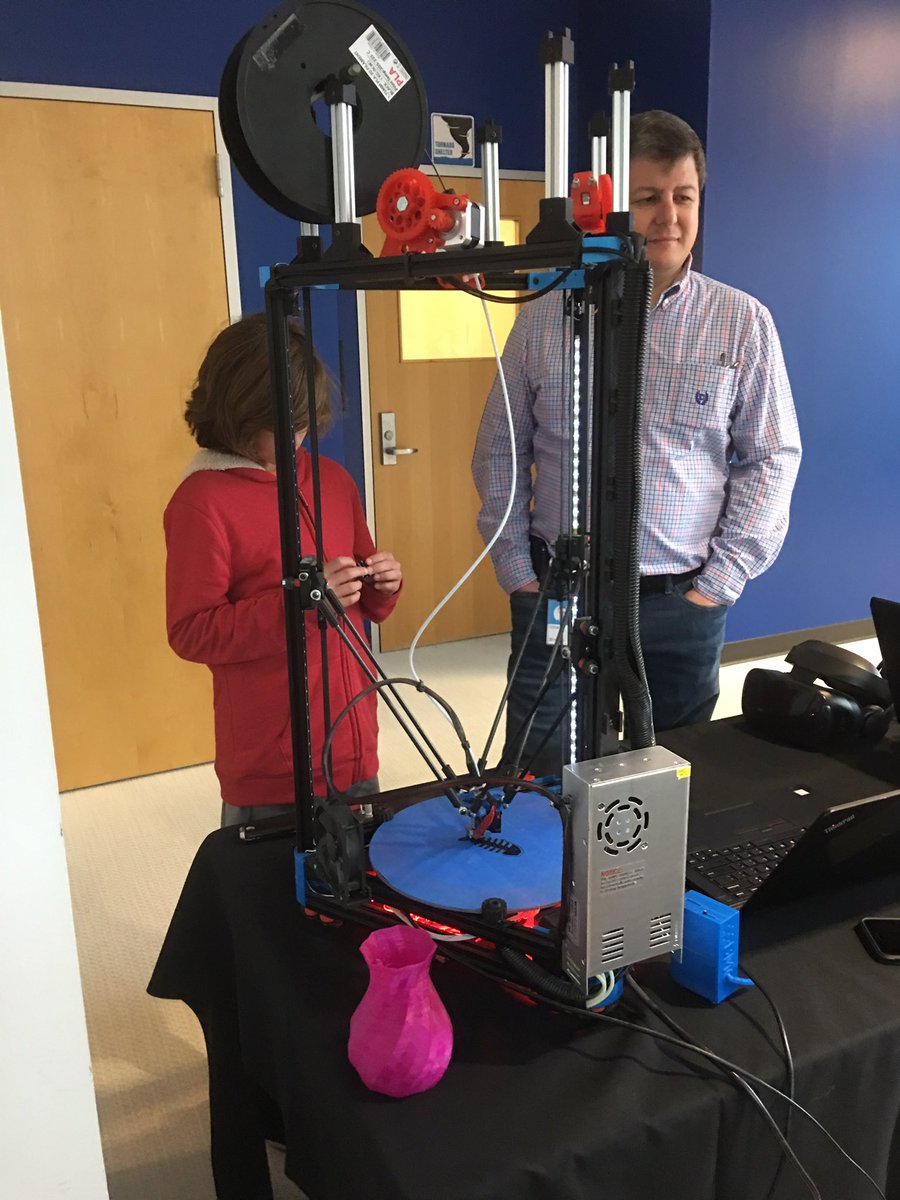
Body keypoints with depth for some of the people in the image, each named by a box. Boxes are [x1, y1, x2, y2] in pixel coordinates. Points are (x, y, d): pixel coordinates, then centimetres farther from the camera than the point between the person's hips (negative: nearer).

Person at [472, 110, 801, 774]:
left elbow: (772, 458, 2)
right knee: (539, 780, 6)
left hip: (683, 602, 1)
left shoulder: (745, 322, 0)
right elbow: (499, 451, 7)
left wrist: (720, 582, -4)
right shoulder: (545, 319, 1)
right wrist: (515, 570, 1)